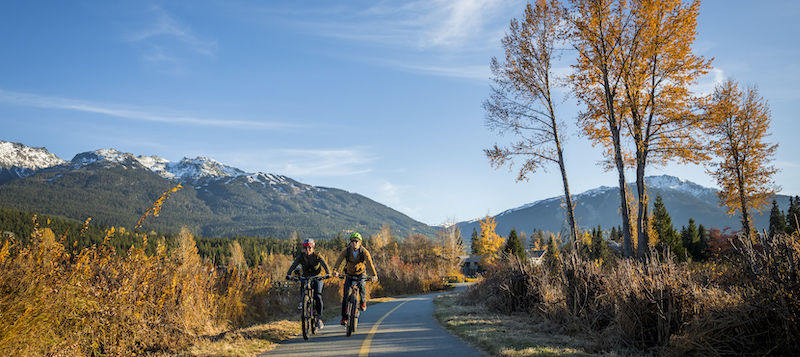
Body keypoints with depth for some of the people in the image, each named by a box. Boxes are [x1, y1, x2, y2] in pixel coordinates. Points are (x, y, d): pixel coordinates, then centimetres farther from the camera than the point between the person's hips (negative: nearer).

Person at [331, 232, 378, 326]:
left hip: (361, 274, -1)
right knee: (345, 295, -11)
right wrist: (335, 270, -49)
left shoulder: (364, 252, -19)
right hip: (349, 275, 1)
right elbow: (339, 260, -30)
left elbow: (370, 263, -31)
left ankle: (363, 302, -2)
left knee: (361, 286, -32)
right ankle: (344, 316, 2)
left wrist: (374, 275, -46)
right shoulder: (346, 251, -16)